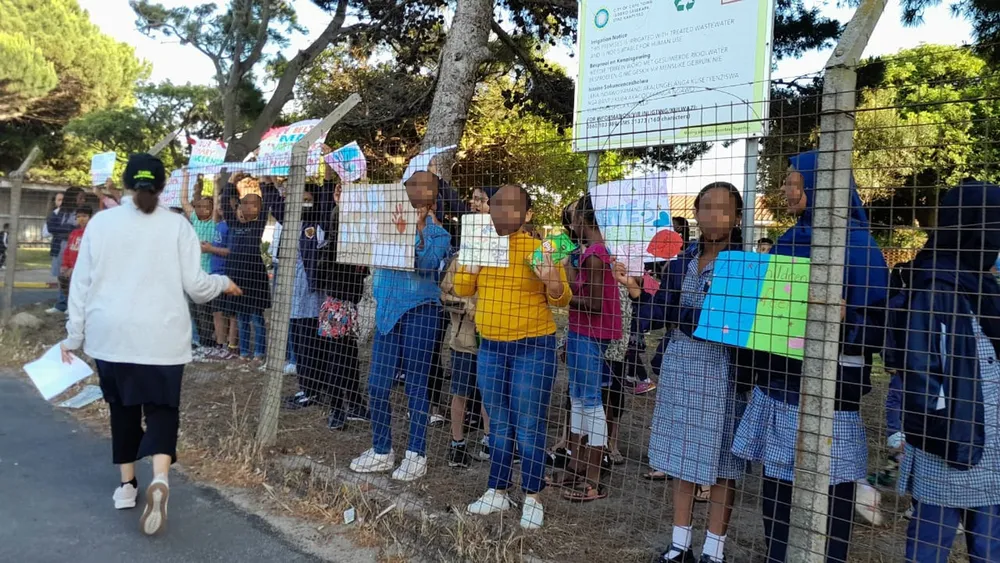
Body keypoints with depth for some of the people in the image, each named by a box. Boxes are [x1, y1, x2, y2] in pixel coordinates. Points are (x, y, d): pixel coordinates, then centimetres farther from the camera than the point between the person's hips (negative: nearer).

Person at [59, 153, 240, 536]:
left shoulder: (100, 222, 4)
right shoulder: (177, 225, -2)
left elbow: (81, 282, 6)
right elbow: (195, 285, -2)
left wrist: (74, 334, 15)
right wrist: (223, 284, 19)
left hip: (111, 335, 2)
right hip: (161, 337, -2)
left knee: (122, 408, 17)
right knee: (161, 408, 3)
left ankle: (127, 484, 25)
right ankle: (160, 480, -18)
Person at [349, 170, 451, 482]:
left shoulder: (438, 233, -1)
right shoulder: (391, 223, 10)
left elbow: (429, 264, -16)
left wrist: (419, 229, -24)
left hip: (419, 311, -4)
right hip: (388, 311, 4)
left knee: (415, 385, 2)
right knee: (377, 385, 6)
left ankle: (416, 455, 14)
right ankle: (381, 451, 21)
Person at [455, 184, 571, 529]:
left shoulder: (538, 248, -9)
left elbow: (561, 300, -6)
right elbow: (462, 290, 7)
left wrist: (550, 279, -26)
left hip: (533, 348, -5)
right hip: (491, 347, 5)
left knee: (529, 427, 0)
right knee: (499, 425, 15)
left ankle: (532, 498, 15)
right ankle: (497, 492, 27)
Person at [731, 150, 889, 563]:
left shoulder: (856, 244, -9)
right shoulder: (790, 240, 12)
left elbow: (877, 329, -12)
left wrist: (841, 317, -27)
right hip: (777, 387, 7)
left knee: (826, 495, 1)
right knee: (776, 487, 12)